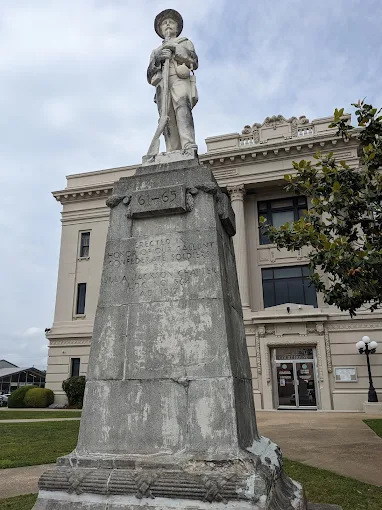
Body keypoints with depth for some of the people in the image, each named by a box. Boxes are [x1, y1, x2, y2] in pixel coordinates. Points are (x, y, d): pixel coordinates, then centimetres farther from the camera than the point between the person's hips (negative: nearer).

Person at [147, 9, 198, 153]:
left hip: (180, 78, -2)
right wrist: (157, 59, 2)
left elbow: (194, 62, 12)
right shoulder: (156, 51, 38)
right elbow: (150, 77, 20)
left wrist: (175, 50, 1)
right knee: (167, 119, -18)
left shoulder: (185, 42, 32)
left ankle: (189, 146, -50)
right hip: (162, 83, 3)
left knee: (182, 107, -32)